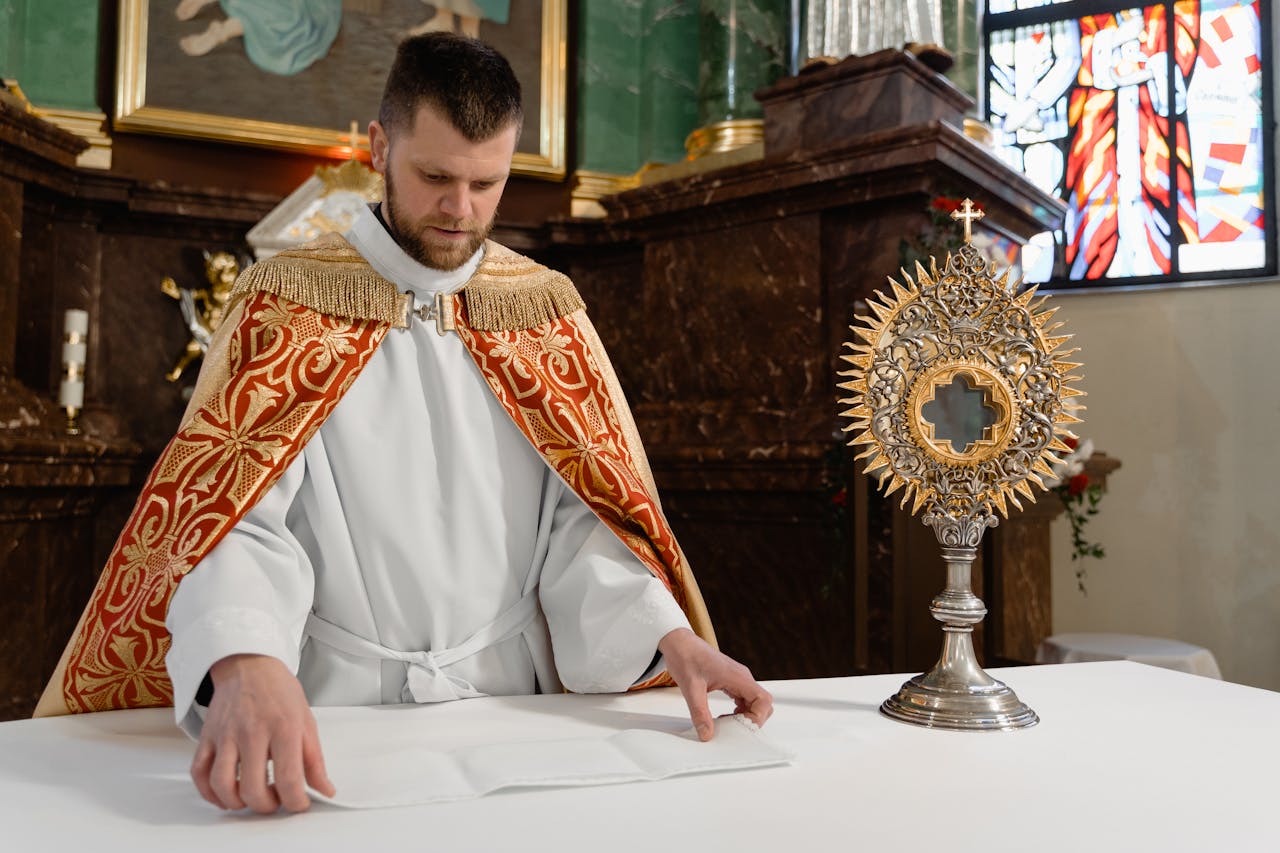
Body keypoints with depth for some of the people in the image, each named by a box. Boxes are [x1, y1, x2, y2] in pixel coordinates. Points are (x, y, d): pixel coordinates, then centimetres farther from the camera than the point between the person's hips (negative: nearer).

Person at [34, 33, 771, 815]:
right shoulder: (287, 302, -1)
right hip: (332, 706, -1)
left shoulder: (546, 308, 5)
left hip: (510, 702, 2)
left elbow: (587, 511, 1)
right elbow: (239, 511, -11)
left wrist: (673, 637, -15)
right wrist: (247, 664, -30)